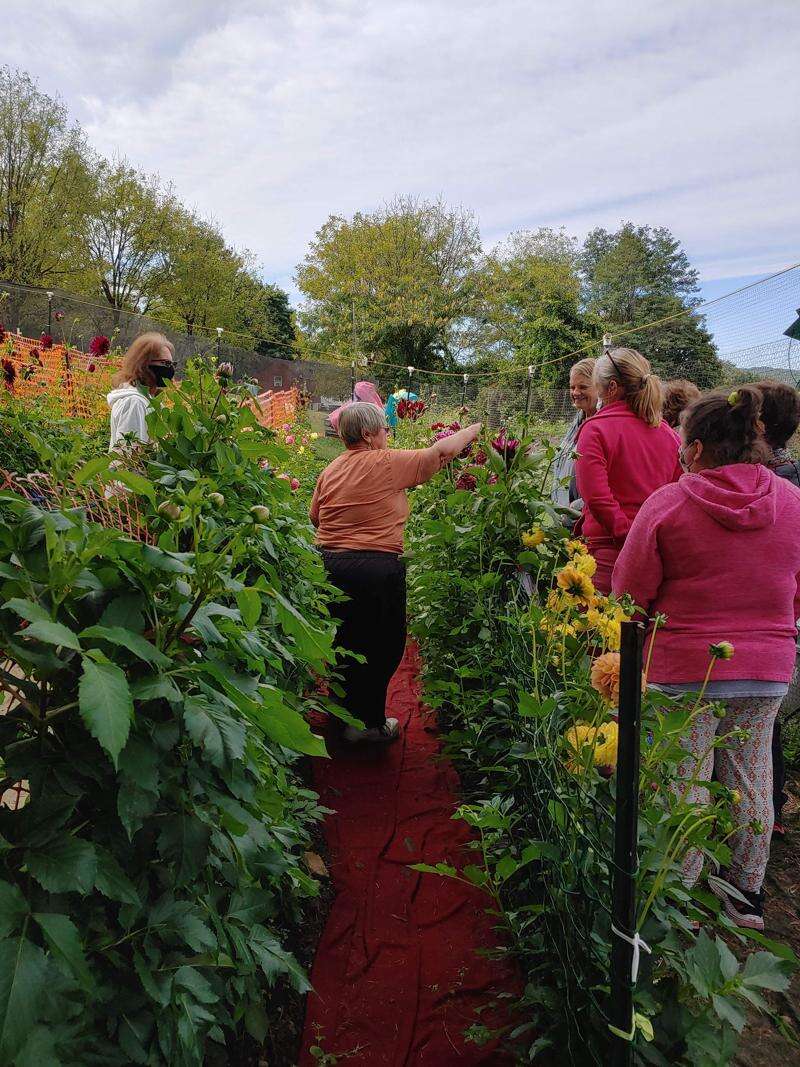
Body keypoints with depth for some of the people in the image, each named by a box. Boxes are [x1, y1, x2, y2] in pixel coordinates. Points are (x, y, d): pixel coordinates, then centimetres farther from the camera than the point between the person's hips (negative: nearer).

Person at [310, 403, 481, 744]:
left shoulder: (330, 470, 8)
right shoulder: (388, 463, -9)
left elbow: (315, 517, 16)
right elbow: (442, 451, -2)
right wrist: (475, 429, 13)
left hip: (330, 563, 7)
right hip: (376, 569, -7)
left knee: (344, 641, 21)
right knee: (382, 648, 9)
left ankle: (344, 713, 37)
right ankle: (367, 724, 17)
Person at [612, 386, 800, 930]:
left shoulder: (668, 503, -13)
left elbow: (629, 595, -7)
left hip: (685, 665, -4)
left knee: (686, 783, 8)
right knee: (752, 781, 17)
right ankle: (748, 895, 32)